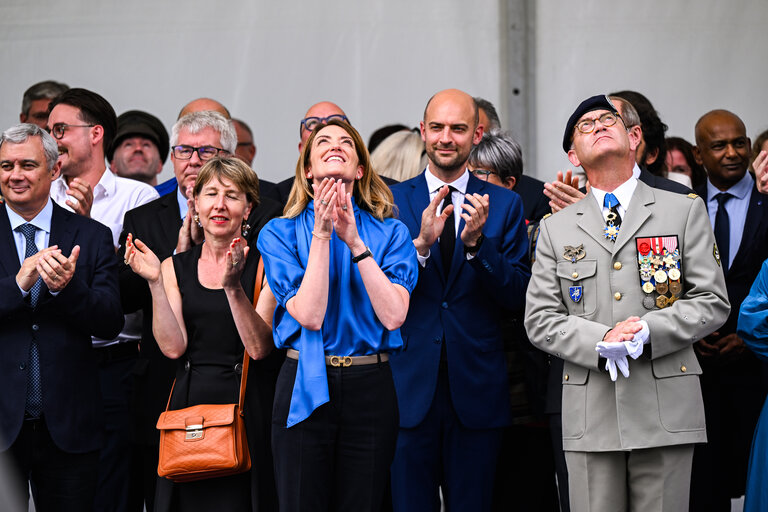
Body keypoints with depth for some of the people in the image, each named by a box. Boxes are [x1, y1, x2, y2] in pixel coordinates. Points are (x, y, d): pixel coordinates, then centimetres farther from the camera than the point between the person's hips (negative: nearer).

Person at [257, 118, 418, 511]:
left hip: (370, 389, 1)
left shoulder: (390, 233, 5)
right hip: (306, 387, -1)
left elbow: (393, 315, -10)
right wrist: (322, 235, -13)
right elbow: (309, 315, -10)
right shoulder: (280, 233, 3)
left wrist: (354, 241, -13)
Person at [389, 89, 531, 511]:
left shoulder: (504, 205, 6)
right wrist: (421, 243, -20)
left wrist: (476, 242, -17)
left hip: (476, 391, 1)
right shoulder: (392, 201, 4)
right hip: (410, 385, -1)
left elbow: (517, 295, -3)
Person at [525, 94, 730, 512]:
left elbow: (712, 302, 4)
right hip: (590, 412, 1)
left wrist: (650, 329, -12)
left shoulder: (685, 211, 10)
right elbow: (540, 319, 7)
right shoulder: (555, 229, 14)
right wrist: (601, 339, -10)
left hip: (666, 405, -1)